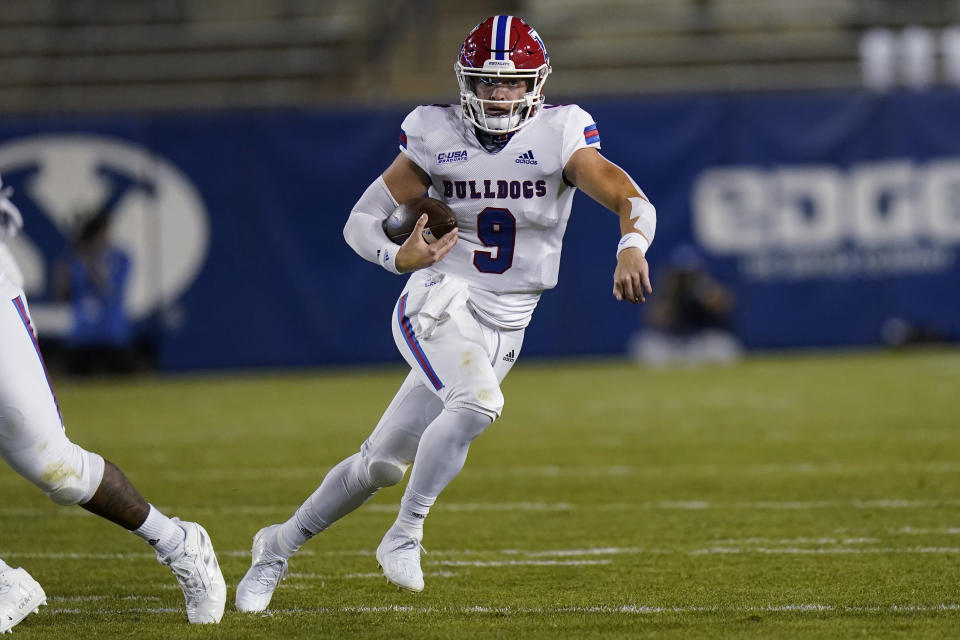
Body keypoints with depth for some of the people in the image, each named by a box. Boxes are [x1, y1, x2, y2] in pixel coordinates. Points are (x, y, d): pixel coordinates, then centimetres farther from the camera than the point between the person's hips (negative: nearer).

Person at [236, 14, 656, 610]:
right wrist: (400, 257, -24)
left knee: (383, 462, 6)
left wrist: (632, 247, -42)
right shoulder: (437, 136, -5)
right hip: (440, 300, -2)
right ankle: (404, 535, -18)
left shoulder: (559, 136, -6)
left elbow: (632, 200, -19)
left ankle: (280, 545, 25)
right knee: (478, 400, -33)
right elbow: (361, 222, -1)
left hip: (504, 328, 2)